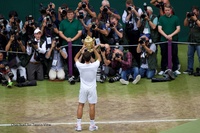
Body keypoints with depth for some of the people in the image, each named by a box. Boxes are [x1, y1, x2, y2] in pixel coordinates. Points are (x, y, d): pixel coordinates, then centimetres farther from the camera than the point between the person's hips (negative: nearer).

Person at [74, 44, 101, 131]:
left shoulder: (80, 66, -13)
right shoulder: (94, 65, -15)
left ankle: (78, 125, 7)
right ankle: (92, 125, 10)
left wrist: (81, 49, 3)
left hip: (83, 88, 1)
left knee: (80, 105, 8)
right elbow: (99, 58, 6)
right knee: (92, 106, 4)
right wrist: (94, 49, 5)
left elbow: (75, 58, 7)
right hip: (92, 88, -1)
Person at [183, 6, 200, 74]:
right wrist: (187, 17, 0)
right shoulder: (191, 18, 13)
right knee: (190, 55, 12)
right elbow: (185, 24, 12)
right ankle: (189, 69, 21)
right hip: (191, 40, 7)